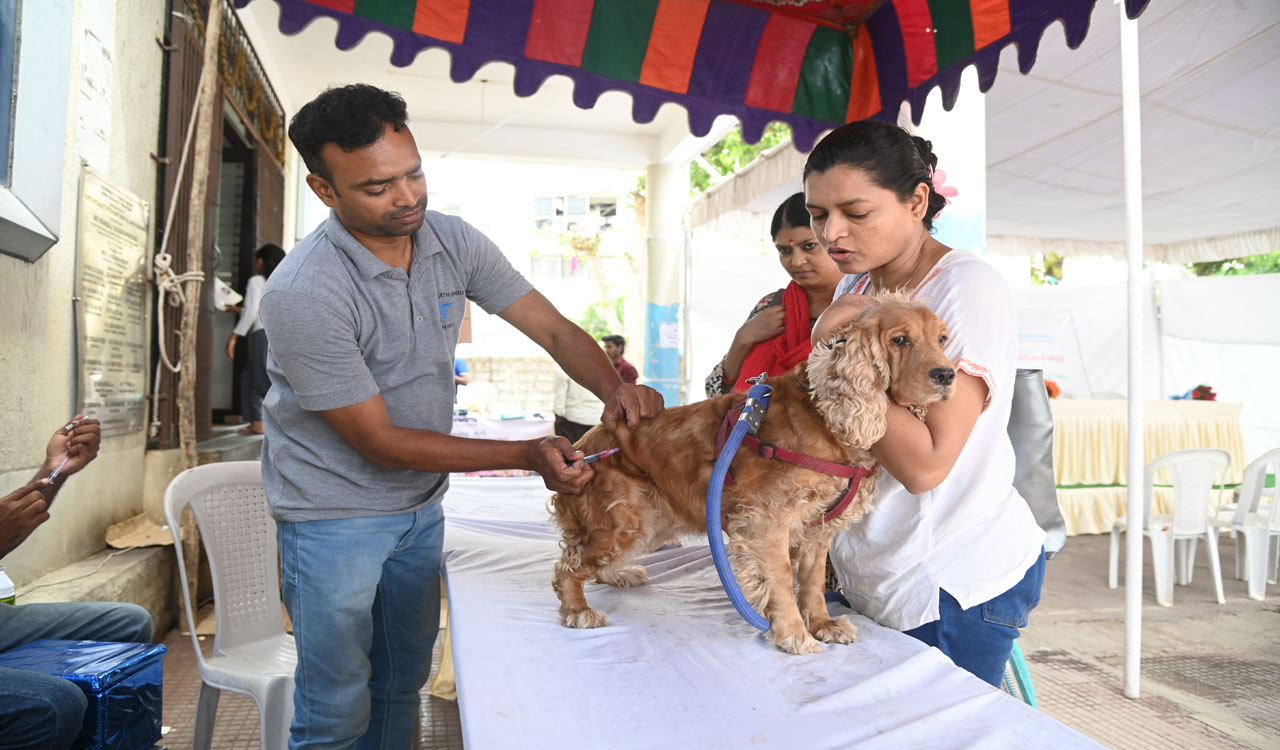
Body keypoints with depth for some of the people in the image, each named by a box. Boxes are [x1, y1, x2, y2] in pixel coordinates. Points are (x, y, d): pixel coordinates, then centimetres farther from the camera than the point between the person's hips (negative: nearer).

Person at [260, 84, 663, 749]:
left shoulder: (455, 241, -7)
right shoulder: (302, 292, -25)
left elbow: (553, 328, -5)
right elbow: (378, 440, -22)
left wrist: (614, 388, -27)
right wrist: (527, 455, -27)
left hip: (420, 505, 6)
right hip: (335, 513, -5)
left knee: (403, 682, 21)